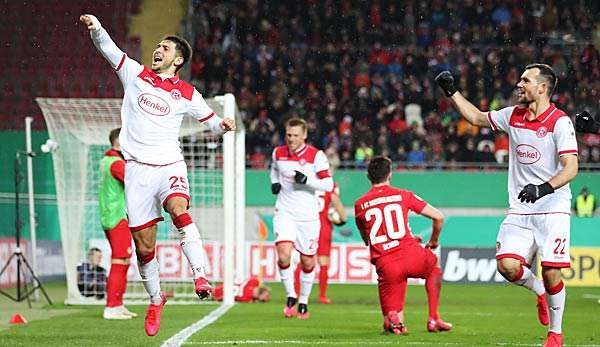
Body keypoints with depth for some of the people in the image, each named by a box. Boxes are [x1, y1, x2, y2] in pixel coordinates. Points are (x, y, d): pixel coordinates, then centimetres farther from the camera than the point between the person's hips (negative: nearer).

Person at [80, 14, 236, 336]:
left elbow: (211, 119, 15)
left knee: (178, 209, -33)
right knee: (143, 244, 2)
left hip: (170, 165, -1)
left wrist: (223, 124, -8)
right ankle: (155, 299, 22)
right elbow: (107, 47, 3)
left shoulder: (186, 94, 6)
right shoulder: (135, 74, 8)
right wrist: (95, 27, -16)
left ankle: (200, 276, -38)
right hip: (137, 168, 1)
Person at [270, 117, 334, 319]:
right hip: (284, 212, 1)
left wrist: (306, 180, -24)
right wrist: (274, 183, 6)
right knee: (283, 255, -18)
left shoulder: (316, 156, -8)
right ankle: (291, 297, 0)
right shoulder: (278, 153, 4)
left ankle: (303, 302, 27)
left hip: (308, 215, -1)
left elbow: (328, 185, -10)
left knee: (308, 262, 7)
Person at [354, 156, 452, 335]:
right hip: (412, 256, -1)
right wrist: (433, 242, 25)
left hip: (384, 265, 1)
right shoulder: (403, 195, 7)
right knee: (434, 268, 36)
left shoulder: (359, 205, 12)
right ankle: (434, 319, 26)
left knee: (392, 319, 13)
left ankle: (393, 319, -23)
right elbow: (438, 217, 5)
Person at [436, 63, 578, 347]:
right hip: (519, 211, 5)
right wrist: (451, 91, 21)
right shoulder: (513, 116, 9)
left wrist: (544, 188, -31)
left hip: (552, 210, -5)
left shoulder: (559, 121, -10)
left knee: (551, 273, -9)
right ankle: (539, 291, 18)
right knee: (507, 265, -14)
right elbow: (477, 118, 26)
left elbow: (571, 168, -17)